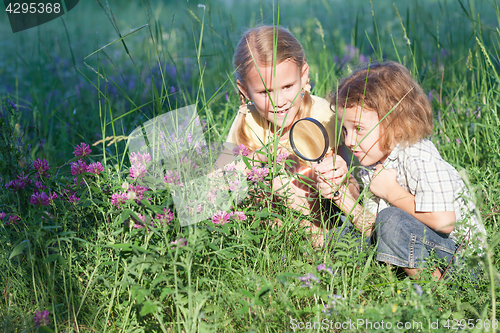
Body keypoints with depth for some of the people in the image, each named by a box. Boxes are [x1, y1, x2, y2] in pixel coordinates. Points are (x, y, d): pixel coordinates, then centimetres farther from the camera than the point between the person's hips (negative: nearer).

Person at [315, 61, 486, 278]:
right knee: (350, 230, 8)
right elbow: (373, 229, 2)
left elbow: (443, 222, -33)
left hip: (459, 253, -8)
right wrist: (341, 195, -12)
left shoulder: (421, 160, -24)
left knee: (392, 221, -30)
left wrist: (392, 191, -23)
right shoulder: (371, 164, 1)